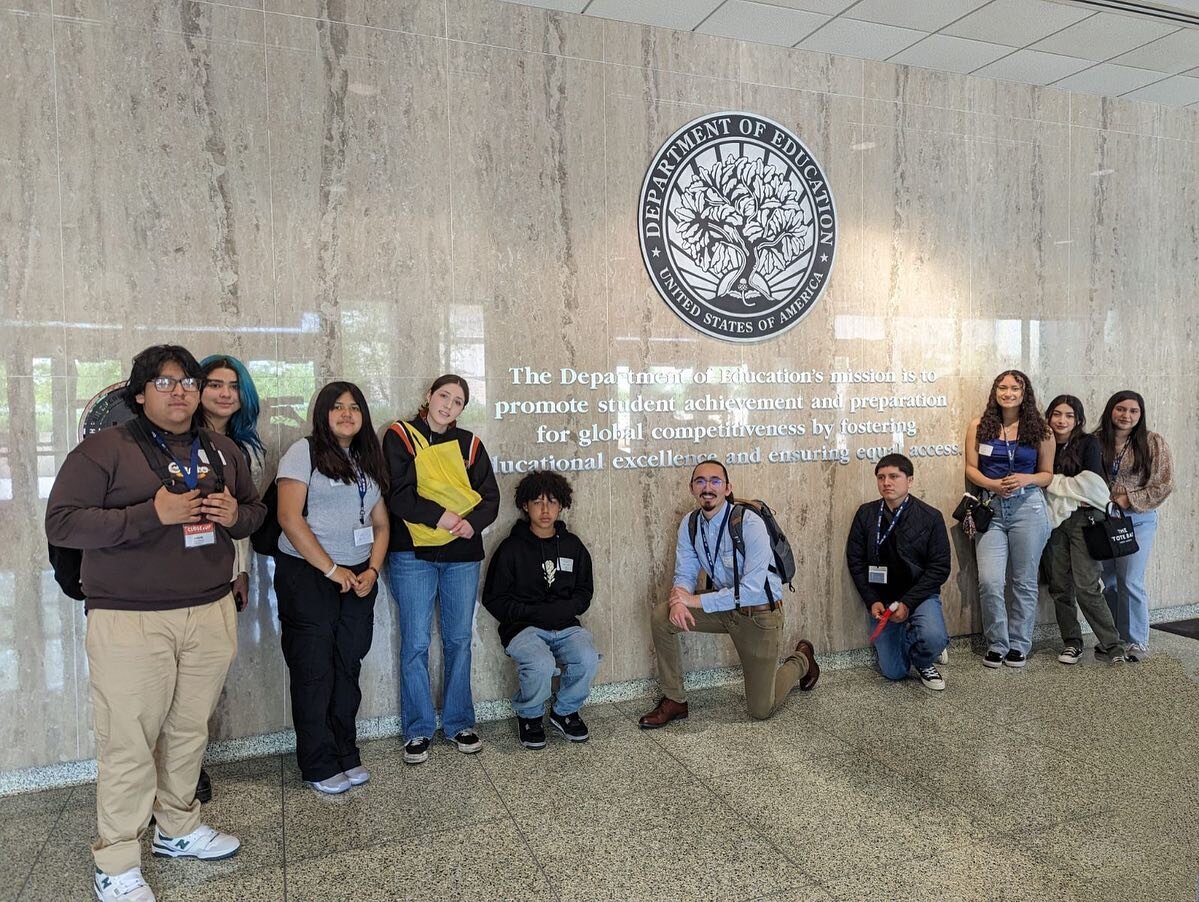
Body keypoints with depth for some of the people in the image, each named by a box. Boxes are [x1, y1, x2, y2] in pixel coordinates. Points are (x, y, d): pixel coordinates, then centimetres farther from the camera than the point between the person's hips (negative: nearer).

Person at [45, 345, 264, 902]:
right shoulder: (104, 450, -4)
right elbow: (61, 523, -11)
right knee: (129, 743, 1)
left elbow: (257, 510, 20)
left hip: (210, 613, 5)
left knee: (190, 731, 14)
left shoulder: (223, 452, 13)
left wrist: (236, 515, -4)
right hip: (130, 620, -5)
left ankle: (178, 829, 33)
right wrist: (152, 514, -20)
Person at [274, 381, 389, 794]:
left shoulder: (368, 461, 14)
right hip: (308, 576, -5)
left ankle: (346, 755, 24)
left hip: (358, 579, 5)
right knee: (314, 671, 2)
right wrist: (331, 569, -13)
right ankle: (318, 767, 15)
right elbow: (289, 518, -13)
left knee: (347, 669, 11)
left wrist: (372, 570, -2)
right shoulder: (304, 452, -5)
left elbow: (381, 524, 13)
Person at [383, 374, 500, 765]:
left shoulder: (469, 443, 10)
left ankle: (459, 723, 24)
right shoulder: (400, 436, -1)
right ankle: (418, 730, 16)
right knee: (415, 644, 2)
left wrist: (472, 521, -14)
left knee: (459, 641, 11)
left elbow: (490, 496, 5)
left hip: (463, 555, 4)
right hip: (413, 554, -3)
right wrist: (440, 515, -19)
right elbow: (397, 494, -11)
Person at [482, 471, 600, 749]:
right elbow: (493, 598, -1)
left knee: (587, 659, -26)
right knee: (541, 664, -33)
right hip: (523, 627, -3)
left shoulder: (572, 545, 10)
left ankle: (565, 711, 6)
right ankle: (530, 716, 2)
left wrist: (564, 609, -6)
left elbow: (584, 592, 15)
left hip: (565, 625, 3)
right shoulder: (511, 548, -2)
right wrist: (532, 612, -13)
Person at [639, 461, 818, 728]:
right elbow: (685, 575, -2)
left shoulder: (750, 523, -26)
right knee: (661, 616, -17)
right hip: (724, 606, 5)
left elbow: (752, 589, -29)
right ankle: (674, 700, -2)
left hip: (759, 613, -5)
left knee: (761, 710, 5)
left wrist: (697, 601, -28)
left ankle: (801, 658, 34)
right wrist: (679, 601, -26)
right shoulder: (689, 524, -7)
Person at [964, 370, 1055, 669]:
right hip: (991, 508, 0)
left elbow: (1048, 474, 8)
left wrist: (1026, 479, -12)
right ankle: (997, 644, 10)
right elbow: (971, 468, 3)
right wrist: (992, 484, -14)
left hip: (1028, 508, 0)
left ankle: (1019, 645, 22)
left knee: (1025, 581, 7)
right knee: (989, 581, -9)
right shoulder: (979, 426, 3)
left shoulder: (1040, 431, 4)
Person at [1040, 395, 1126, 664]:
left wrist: (1053, 481, -5)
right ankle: (1072, 642, 16)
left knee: (1087, 586, -9)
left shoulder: (1088, 443, 2)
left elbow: (1089, 483, -9)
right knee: (1059, 586, 4)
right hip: (1053, 521, 3)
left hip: (1083, 520, -3)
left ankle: (1111, 645, 2)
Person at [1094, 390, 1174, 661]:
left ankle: (1137, 641, 8)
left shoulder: (1153, 443, -3)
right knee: (1109, 582, 9)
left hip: (1137, 520, -2)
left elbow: (1164, 484, -5)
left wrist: (1129, 500, -11)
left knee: (1130, 582, -7)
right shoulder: (1096, 441, 2)